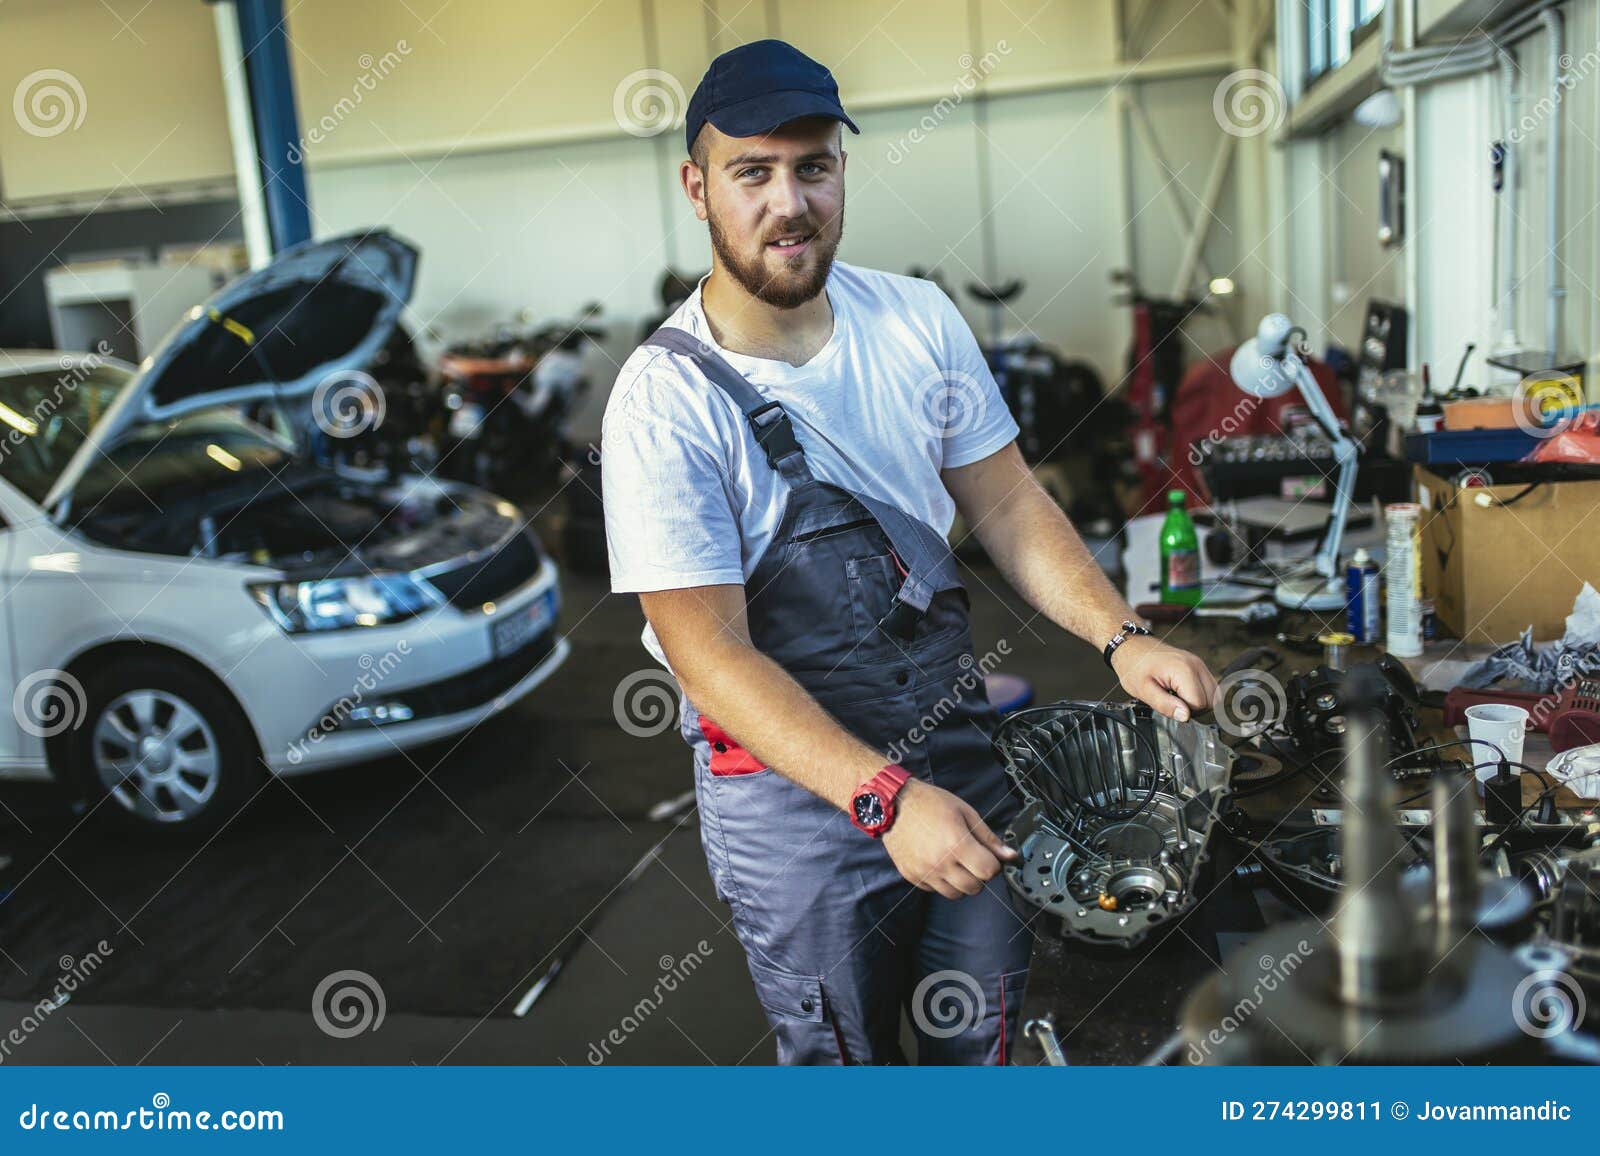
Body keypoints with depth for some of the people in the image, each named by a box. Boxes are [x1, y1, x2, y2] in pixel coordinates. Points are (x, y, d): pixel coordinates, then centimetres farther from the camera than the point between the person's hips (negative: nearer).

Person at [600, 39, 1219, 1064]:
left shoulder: (918, 319, -2)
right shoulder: (664, 401, -18)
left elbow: (1007, 502, 6)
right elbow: (711, 653, -20)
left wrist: (1120, 637, -9)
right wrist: (882, 796, -29)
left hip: (955, 732, 5)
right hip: (789, 775, -4)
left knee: (983, 1027, 20)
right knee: (844, 1052, 13)